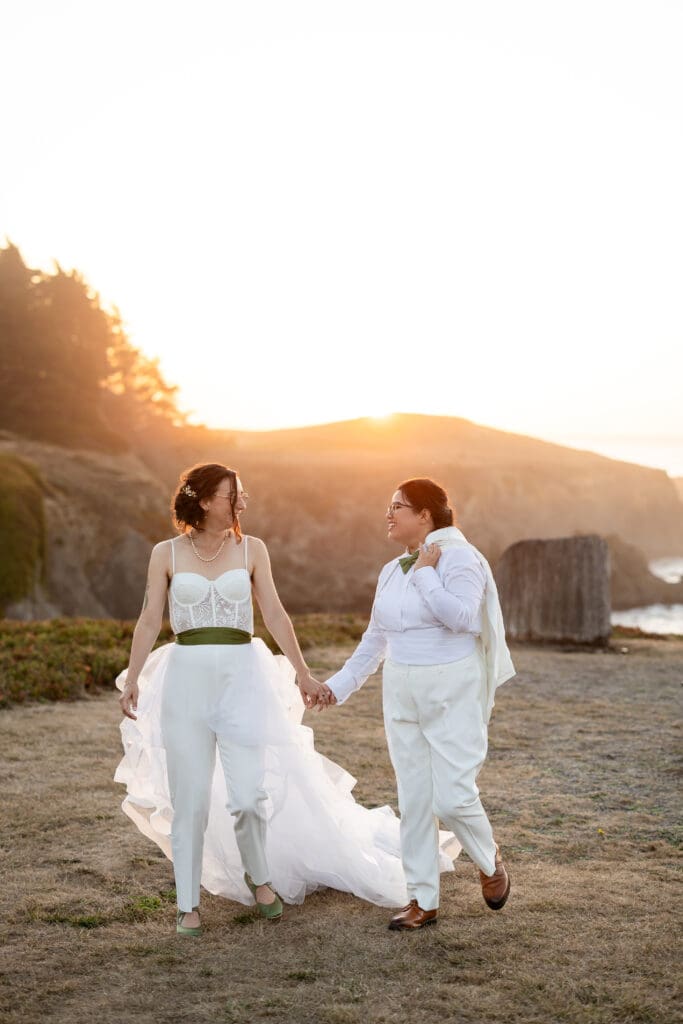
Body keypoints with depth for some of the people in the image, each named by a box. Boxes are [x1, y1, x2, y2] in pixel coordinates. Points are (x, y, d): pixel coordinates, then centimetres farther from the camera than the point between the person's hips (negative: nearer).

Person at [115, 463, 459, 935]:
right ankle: (188, 905, 15)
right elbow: (150, 620, 1)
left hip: (241, 676, 1)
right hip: (186, 679, 0)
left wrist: (304, 675, 2)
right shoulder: (166, 553, 3)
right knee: (189, 798, 2)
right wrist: (132, 680, -6)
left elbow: (276, 616, 5)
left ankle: (258, 875, 26)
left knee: (249, 794, -3)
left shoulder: (251, 549, 5)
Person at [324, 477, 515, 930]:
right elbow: (375, 638, 17)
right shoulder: (391, 572, 10)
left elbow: (460, 616, -26)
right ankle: (423, 901, 16)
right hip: (402, 694, 6)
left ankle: (490, 861, 22)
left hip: (453, 693, -6)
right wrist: (339, 685, 16)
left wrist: (425, 573, -18)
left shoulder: (460, 558, -10)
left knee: (454, 797, -9)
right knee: (414, 801, 7)